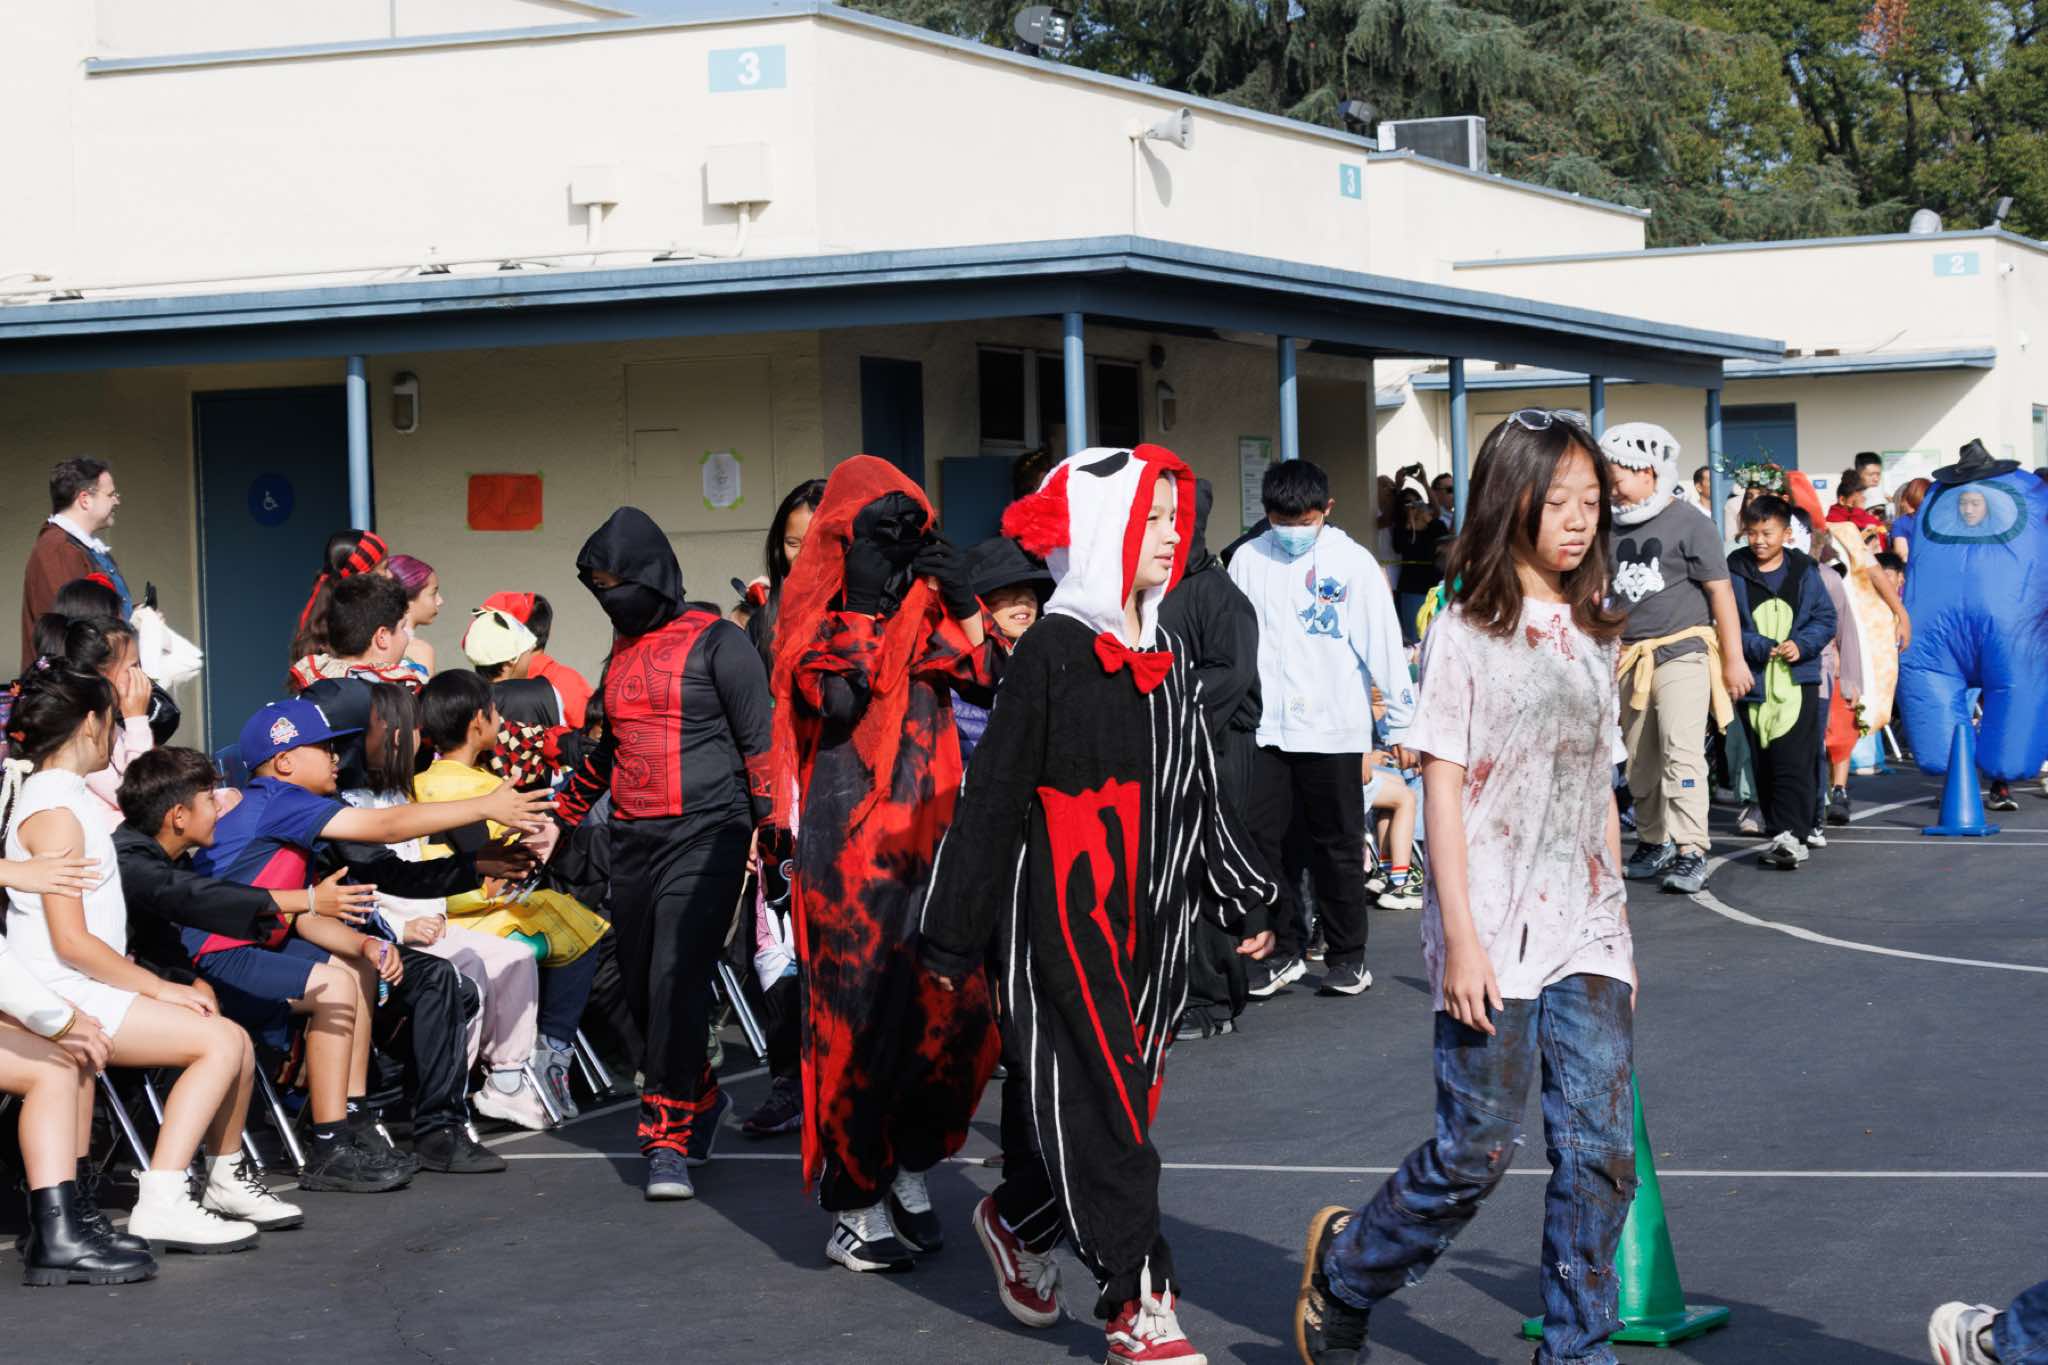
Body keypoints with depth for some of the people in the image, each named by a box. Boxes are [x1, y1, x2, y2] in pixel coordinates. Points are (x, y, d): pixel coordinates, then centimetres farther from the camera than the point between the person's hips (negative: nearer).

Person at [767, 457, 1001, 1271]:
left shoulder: (927, 611, 13)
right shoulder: (817, 619, 1)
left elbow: (994, 685, 3)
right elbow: (834, 702, -17)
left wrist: (964, 605, -7)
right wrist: (873, 609, -18)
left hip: (930, 831, 4)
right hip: (849, 838, -4)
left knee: (951, 1005, -2)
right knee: (859, 1012, -6)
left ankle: (908, 1171, 18)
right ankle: (854, 1210, 2)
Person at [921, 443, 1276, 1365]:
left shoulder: (1164, 656, 11)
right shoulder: (1052, 655, -11)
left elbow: (1198, 791, 21)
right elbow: (993, 798, -10)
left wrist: (1242, 903, 23)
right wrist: (953, 942, -9)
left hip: (1153, 919, 7)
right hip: (1066, 916, -7)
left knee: (1124, 1089, 10)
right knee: (1098, 1094, -5)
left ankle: (1018, 1220, 33)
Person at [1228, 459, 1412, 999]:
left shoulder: (1352, 563, -3)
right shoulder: (1250, 560, 4)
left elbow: (1383, 644, -2)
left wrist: (1402, 723, -3)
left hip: (1333, 729, -2)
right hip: (1265, 727, 2)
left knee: (1336, 846, 5)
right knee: (1256, 838, -1)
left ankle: (1346, 957, 16)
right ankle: (1283, 950, 12)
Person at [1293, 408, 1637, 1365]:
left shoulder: (1592, 634, 13)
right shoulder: (1466, 633, -5)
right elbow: (1441, 788, -9)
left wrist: (1618, 925, 16)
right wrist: (1460, 937, -15)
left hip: (1585, 935, 5)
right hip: (1495, 934, -5)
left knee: (1600, 1150, -1)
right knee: (1478, 1150, -1)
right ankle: (1345, 1272, 22)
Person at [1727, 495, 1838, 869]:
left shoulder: (1803, 572, 5)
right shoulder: (1733, 572, 1)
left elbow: (1825, 619, 7)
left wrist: (1801, 645, -11)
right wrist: (1761, 647, -15)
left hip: (1798, 680, -1)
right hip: (1753, 682, 1)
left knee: (1794, 763, -11)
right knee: (1763, 764, 7)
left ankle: (1790, 834, -16)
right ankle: (1779, 833, 17)